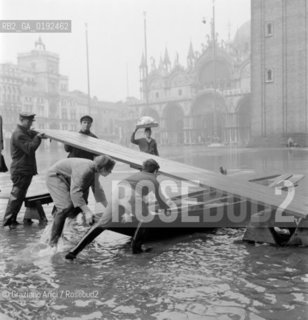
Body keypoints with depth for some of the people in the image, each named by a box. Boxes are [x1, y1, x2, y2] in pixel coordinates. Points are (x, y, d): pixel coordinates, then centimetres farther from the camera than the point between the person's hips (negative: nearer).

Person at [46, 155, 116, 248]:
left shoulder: (94, 171, -5)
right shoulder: (85, 170, -35)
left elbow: (97, 190, 10)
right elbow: (75, 192, -41)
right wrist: (87, 211, -43)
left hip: (67, 179, 9)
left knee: (80, 205, 4)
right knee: (66, 206, -24)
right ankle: (54, 242, -17)